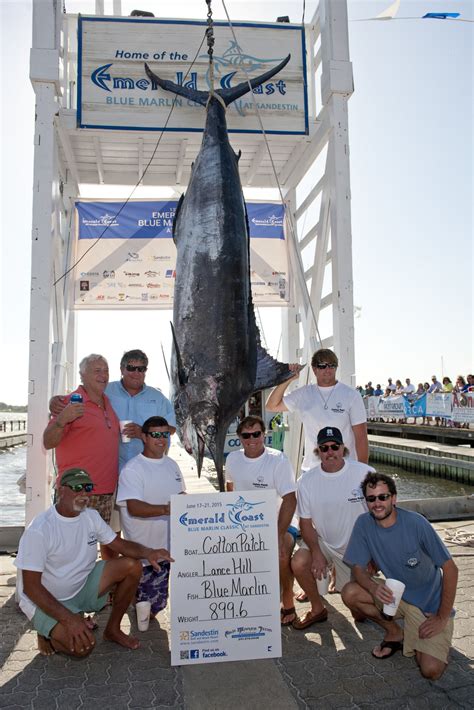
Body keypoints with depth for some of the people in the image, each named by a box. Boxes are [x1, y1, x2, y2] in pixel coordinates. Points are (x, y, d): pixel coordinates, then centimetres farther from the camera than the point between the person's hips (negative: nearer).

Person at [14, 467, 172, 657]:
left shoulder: (91, 516, -4)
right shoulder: (39, 530, -25)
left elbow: (121, 544, 0)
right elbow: (31, 587, -24)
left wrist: (148, 552, -23)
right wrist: (69, 619, -33)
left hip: (81, 587, 7)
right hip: (46, 600, -7)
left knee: (132, 566, -9)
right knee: (83, 645, -30)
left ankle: (113, 629, 8)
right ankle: (48, 633, 4)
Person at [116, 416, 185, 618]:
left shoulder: (172, 465, 11)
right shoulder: (132, 469, -13)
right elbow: (134, 508, -24)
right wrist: (165, 509, -37)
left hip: (174, 546, 6)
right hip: (146, 551, -6)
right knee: (150, 607, 1)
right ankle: (133, 594, 29)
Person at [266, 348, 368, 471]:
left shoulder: (351, 395, -3)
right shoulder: (304, 394, 6)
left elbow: (361, 437, -4)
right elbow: (272, 406, 7)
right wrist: (287, 379, -3)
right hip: (311, 469, 3)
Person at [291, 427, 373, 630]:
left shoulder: (364, 473, -16)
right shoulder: (307, 481, -9)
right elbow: (306, 523, -3)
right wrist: (316, 553, -17)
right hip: (323, 542, 2)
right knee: (298, 563, -23)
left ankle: (342, 581, 31)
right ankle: (317, 609, 5)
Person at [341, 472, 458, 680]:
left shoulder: (416, 523, -23)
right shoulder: (364, 524, -13)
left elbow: (450, 569, -17)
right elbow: (358, 568, -8)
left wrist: (442, 618, -15)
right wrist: (373, 587, -31)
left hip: (430, 603, -3)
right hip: (394, 593, 4)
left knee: (431, 670, -20)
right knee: (350, 593, -22)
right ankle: (395, 633, 5)